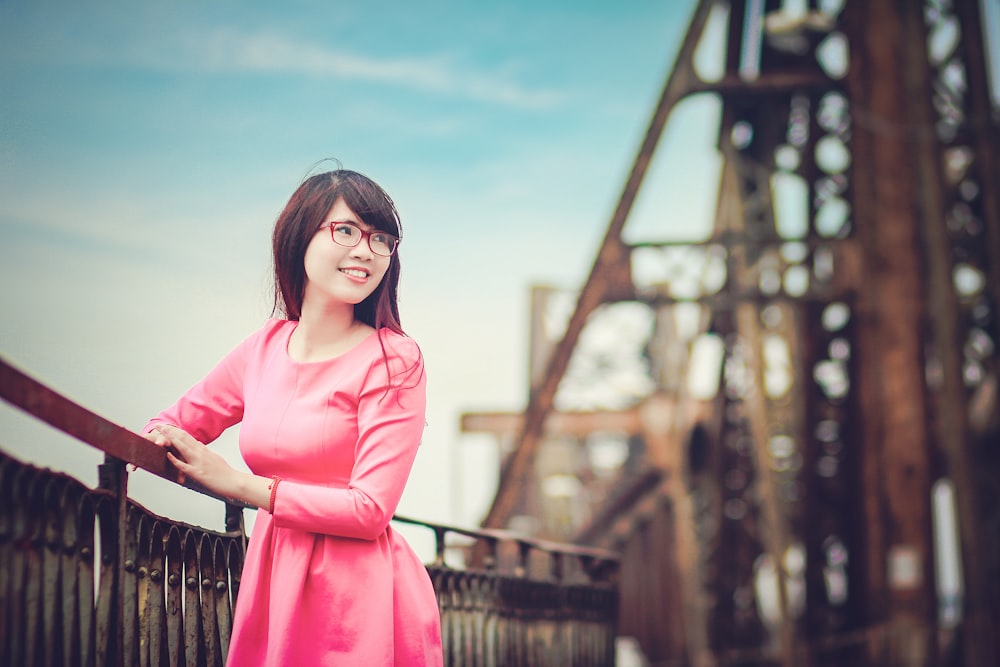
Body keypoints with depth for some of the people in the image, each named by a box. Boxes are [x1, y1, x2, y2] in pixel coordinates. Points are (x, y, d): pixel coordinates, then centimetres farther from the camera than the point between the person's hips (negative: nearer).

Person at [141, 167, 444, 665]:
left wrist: (239, 485, -14)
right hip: (271, 586, 5)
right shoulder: (266, 346, 7)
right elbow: (177, 423, 21)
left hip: (358, 597, -5)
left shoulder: (393, 361, -9)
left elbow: (370, 510, -16)